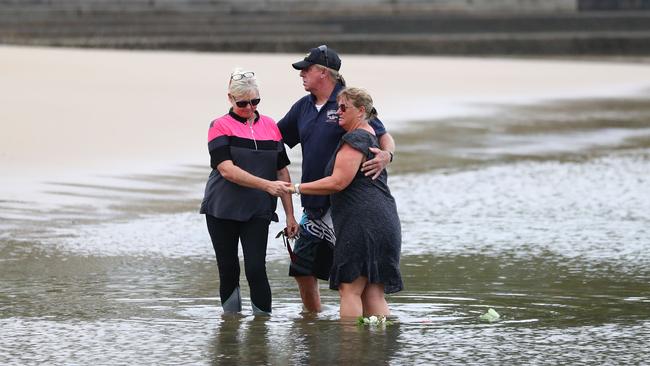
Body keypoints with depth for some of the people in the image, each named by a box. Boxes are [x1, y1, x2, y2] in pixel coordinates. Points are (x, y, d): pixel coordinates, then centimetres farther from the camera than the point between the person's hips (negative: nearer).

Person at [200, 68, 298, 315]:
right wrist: (266, 185, -23)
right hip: (222, 210, -1)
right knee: (228, 271, 3)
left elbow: (282, 172, 13)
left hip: (258, 211, 1)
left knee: (256, 269, -10)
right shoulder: (221, 126, -2)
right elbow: (227, 170, -15)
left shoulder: (270, 126, 9)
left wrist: (290, 214, 8)